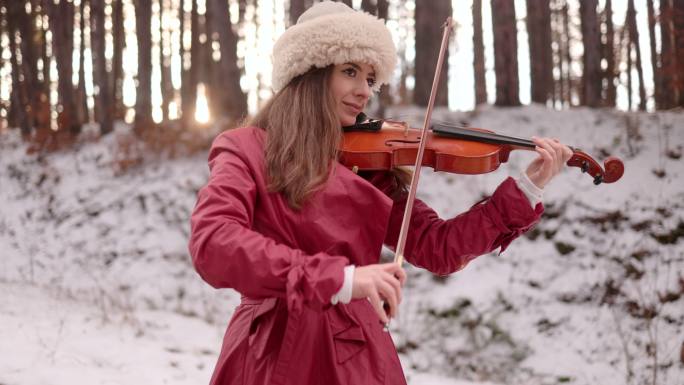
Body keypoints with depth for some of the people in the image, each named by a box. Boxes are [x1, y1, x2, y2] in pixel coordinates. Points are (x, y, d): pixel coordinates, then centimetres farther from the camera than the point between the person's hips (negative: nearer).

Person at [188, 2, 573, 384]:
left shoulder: (371, 164, 10)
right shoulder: (247, 150, -3)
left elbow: (440, 249, 7)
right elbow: (212, 244, -21)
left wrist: (527, 188, -2)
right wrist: (339, 277, -30)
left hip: (360, 354, 4)